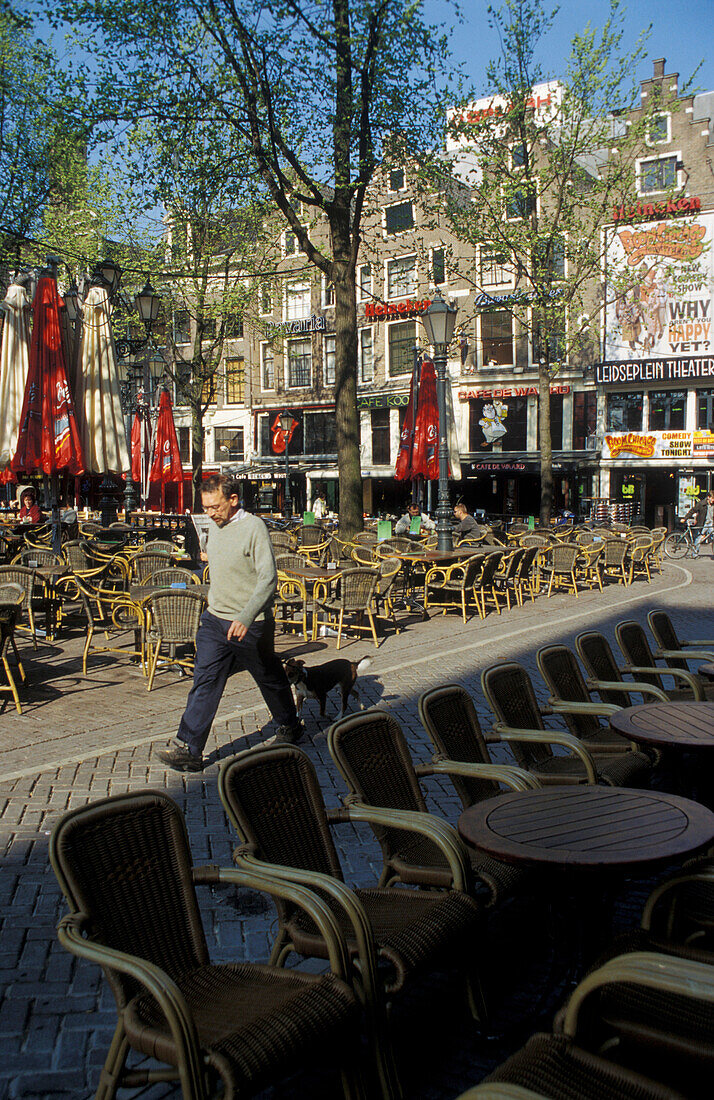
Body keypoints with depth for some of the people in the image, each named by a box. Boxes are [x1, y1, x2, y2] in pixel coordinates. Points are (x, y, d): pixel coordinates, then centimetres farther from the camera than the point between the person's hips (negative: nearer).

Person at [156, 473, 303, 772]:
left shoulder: (253, 527, -17)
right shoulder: (215, 527, 6)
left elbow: (268, 578, -23)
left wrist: (245, 618, -31)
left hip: (251, 625, -6)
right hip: (214, 619, 6)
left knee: (270, 680, 13)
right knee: (204, 682, -1)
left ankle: (290, 727, 36)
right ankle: (188, 749, 0)